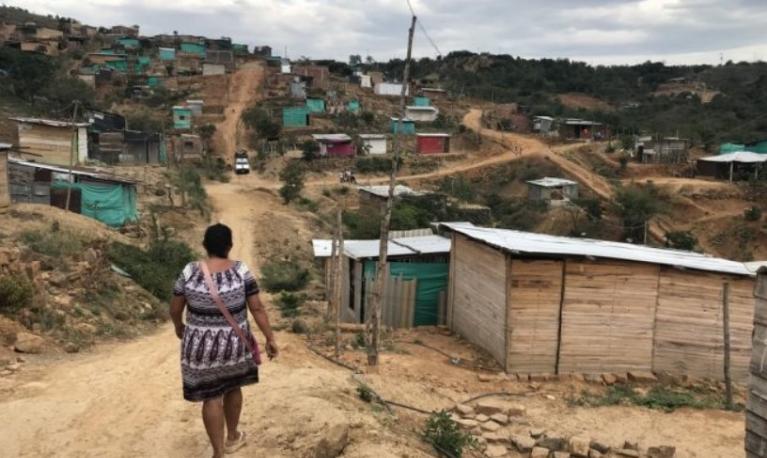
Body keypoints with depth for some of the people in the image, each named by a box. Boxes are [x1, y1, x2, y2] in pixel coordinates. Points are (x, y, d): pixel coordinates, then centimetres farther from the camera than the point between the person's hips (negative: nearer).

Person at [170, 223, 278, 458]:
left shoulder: (190, 271, -12)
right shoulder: (240, 270, -13)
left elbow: (175, 309, -3)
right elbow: (257, 308, -12)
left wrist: (179, 327, 17)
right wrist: (270, 338, -5)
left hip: (201, 345, -1)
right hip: (234, 342, 1)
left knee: (211, 397, 9)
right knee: (233, 387, 24)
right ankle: (232, 437, 40)